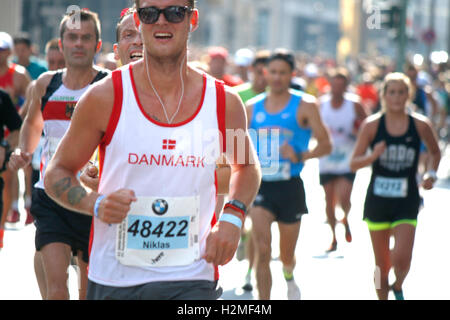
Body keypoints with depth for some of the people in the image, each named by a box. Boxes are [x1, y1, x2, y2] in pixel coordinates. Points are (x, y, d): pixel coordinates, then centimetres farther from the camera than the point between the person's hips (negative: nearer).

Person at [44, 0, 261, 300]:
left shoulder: (225, 103, 2)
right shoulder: (105, 98, -5)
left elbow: (247, 166, 22)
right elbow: (57, 173, 4)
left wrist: (233, 217, 3)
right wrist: (96, 204, -15)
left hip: (192, 280, 0)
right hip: (114, 280, 0)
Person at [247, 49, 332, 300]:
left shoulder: (305, 105, -2)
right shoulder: (252, 108, 7)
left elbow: (326, 145, -5)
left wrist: (300, 156, -21)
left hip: (290, 187, -1)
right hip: (260, 185, 1)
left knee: (287, 256, 12)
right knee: (262, 250, -16)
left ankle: (289, 276, 49)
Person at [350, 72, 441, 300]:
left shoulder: (420, 125, -1)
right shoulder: (372, 125, -3)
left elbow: (435, 153, 17)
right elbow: (353, 164, -3)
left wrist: (431, 174, 0)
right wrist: (373, 156, -22)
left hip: (407, 202, -1)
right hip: (377, 200, 1)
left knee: (401, 259, -14)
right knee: (382, 264, 7)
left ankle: (398, 287, 19)